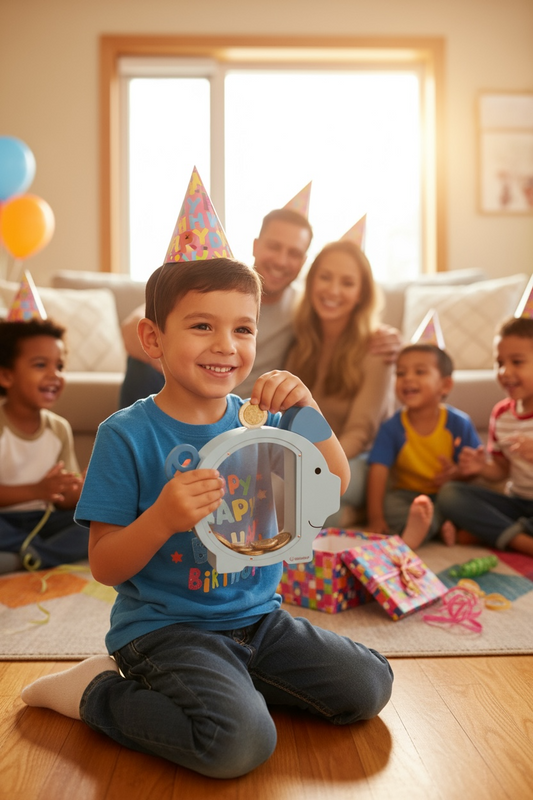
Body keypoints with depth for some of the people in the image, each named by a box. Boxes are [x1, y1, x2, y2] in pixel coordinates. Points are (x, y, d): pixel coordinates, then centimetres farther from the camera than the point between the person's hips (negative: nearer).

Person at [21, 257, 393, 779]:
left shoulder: (258, 419, 0)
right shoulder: (127, 435, -14)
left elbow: (335, 484, -6)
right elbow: (104, 567, -12)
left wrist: (307, 411, -20)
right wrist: (162, 519, -32)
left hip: (258, 617, 6)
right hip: (165, 625, -5)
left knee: (369, 687, 2)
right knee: (241, 743, -25)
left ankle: (226, 683, 16)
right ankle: (97, 692, 0)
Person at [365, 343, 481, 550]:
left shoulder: (459, 424, -8)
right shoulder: (391, 428, -10)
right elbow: (378, 471, -19)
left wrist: (459, 473, -29)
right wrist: (375, 517, -28)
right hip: (408, 495, 0)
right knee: (388, 502, -29)